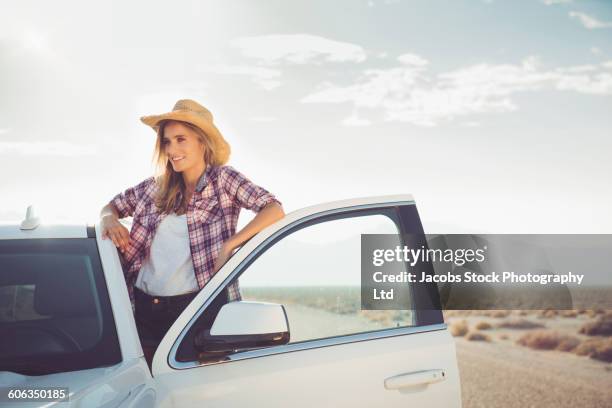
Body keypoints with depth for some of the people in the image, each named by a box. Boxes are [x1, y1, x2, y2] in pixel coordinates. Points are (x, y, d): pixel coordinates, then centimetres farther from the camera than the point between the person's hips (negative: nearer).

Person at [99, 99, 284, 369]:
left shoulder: (223, 178, -2)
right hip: (142, 307, 4)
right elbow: (112, 205, 23)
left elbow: (274, 210, -12)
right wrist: (109, 219, 0)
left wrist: (228, 246, -19)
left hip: (194, 307, -4)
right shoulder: (156, 187, 10)